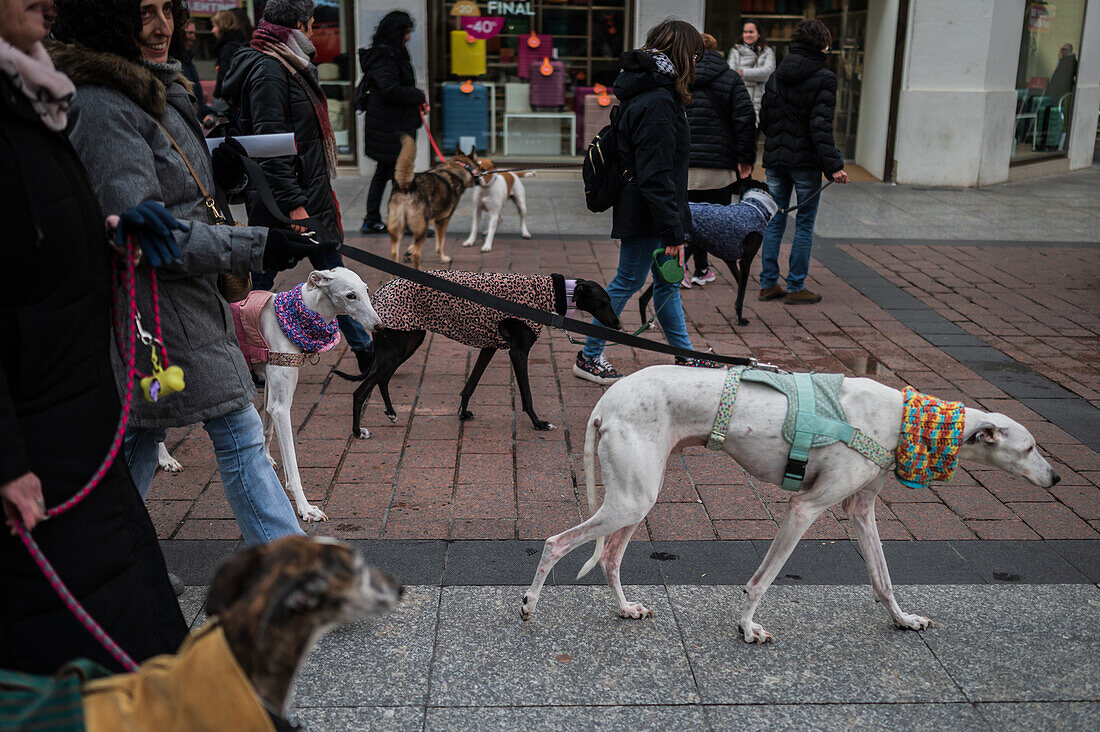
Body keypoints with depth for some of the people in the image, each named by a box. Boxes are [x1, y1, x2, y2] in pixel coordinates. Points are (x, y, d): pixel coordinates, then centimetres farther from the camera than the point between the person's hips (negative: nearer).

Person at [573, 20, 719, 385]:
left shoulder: (651, 93, 12)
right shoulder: (657, 103, -21)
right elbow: (656, 176, -25)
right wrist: (672, 232, -23)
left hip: (642, 208, 10)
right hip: (646, 215, -10)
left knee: (668, 281, 16)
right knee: (628, 281, 1)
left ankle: (685, 357, 27)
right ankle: (589, 357, 14)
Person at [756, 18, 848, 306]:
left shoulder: (777, 75, 8)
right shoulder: (824, 79, -9)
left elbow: (764, 119, 10)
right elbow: (821, 126, -17)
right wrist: (834, 166, -18)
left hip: (775, 158, 5)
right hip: (806, 161, -5)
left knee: (774, 221, 12)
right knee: (804, 225, 4)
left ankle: (768, 283, 14)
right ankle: (796, 288, 7)